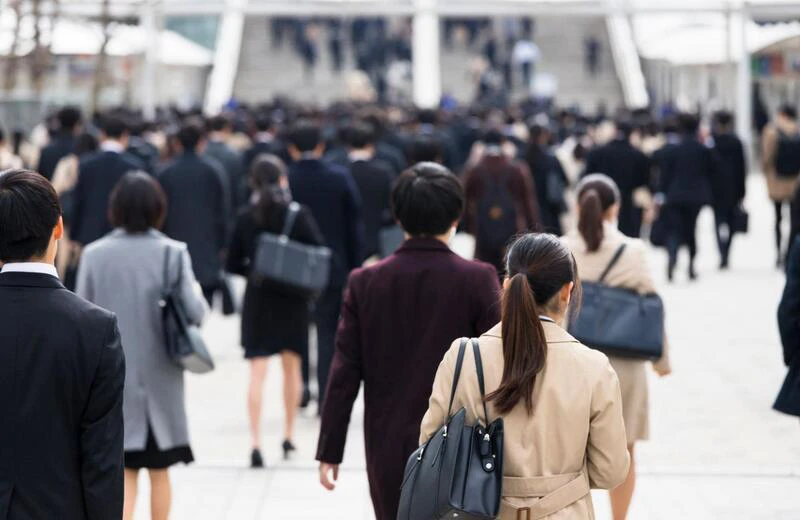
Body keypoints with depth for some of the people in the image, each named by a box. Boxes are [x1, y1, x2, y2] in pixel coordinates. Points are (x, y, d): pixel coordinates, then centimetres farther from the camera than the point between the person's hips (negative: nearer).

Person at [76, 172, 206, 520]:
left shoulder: (94, 254, -6)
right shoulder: (172, 253, -9)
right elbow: (194, 313, -12)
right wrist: (198, 293, 9)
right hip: (159, 376, 0)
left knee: (123, 472, 6)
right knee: (159, 471, 16)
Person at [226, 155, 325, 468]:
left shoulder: (245, 218, -4)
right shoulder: (299, 215, -8)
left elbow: (233, 264, -1)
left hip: (257, 300, 0)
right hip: (292, 300, 0)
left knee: (257, 373, -1)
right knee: (292, 367, 15)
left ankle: (255, 442, -11)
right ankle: (289, 435, 24)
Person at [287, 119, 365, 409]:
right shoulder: (340, 179, -6)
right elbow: (355, 225, -3)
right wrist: (355, 266, 5)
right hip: (333, 268, 0)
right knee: (328, 333, 6)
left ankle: (300, 387, 11)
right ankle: (327, 399, 4)